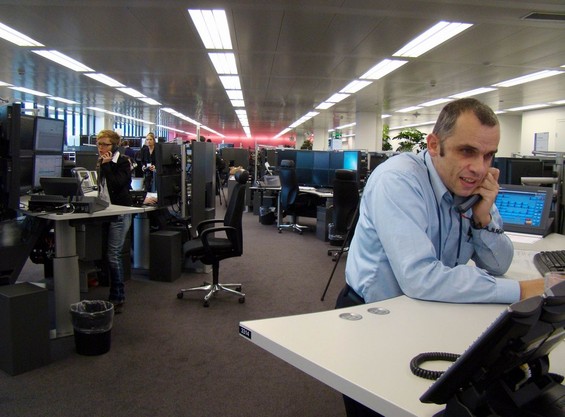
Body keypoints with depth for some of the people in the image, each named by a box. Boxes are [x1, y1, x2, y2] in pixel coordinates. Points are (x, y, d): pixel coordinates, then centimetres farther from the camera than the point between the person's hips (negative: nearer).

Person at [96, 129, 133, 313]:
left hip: (120, 213, -7)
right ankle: (117, 295, 19)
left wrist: (107, 165, -14)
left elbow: (118, 183, -20)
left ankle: (117, 298, 2)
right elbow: (101, 186, 19)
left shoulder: (122, 161, -6)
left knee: (113, 255, -7)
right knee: (111, 255, 9)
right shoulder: (102, 162, 13)